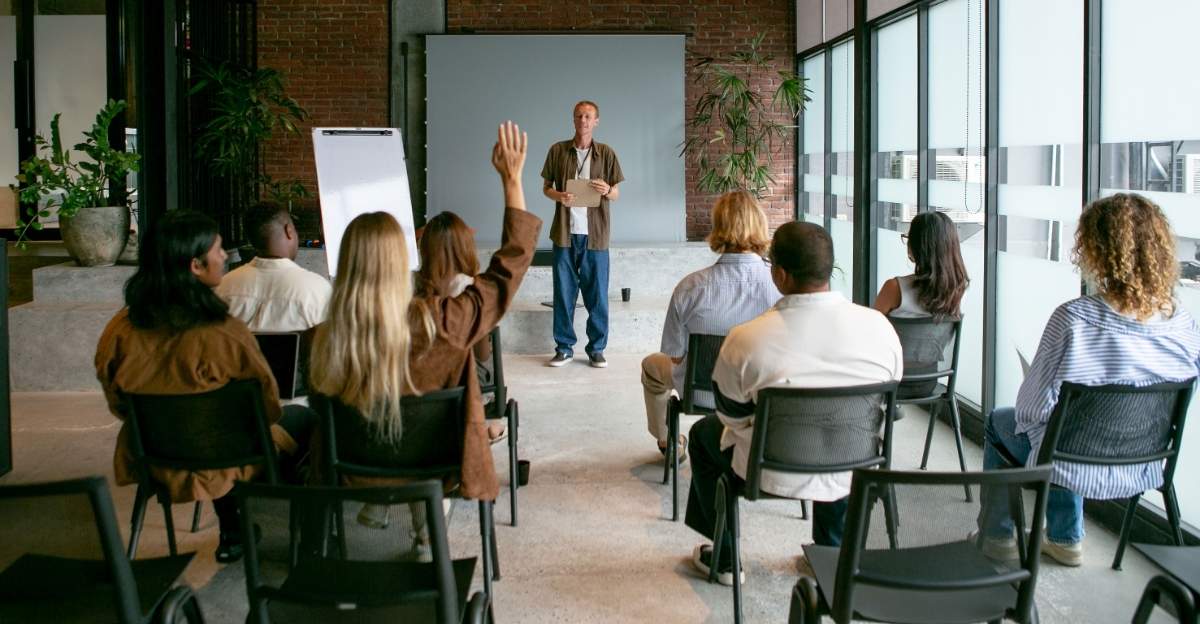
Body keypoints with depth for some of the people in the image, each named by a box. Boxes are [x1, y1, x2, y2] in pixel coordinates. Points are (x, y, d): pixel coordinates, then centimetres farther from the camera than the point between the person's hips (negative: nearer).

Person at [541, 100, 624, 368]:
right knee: (563, 292, 4)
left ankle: (596, 349, 12)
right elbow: (546, 187, 11)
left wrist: (607, 191, -16)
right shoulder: (558, 150, 4)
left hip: (595, 234, 0)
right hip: (565, 232, 1)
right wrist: (558, 196, -11)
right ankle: (564, 347, 14)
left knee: (597, 294, 2)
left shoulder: (606, 153, 3)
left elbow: (616, 193, 7)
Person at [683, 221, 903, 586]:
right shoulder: (878, 326, -15)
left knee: (703, 432, 28)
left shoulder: (745, 340, -22)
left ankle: (724, 559, 37)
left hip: (774, 476, -2)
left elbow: (733, 416, -5)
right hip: (853, 475, 3)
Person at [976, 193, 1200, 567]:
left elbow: (1033, 407, -19)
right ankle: (1066, 540, 42)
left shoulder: (1072, 319, -28)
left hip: (1075, 468, -5)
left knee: (998, 422, 27)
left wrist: (1027, 411, 4)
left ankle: (997, 536, 38)